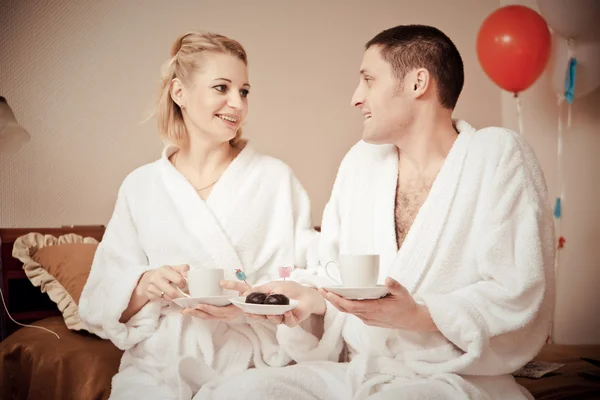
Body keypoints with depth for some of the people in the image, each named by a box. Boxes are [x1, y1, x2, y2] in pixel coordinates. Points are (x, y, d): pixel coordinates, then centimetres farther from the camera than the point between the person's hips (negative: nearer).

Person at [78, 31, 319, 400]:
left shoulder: (277, 178, 4)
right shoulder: (140, 186, 8)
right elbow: (103, 300, 7)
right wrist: (145, 287, -13)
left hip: (250, 361, -1)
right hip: (159, 364, 1)